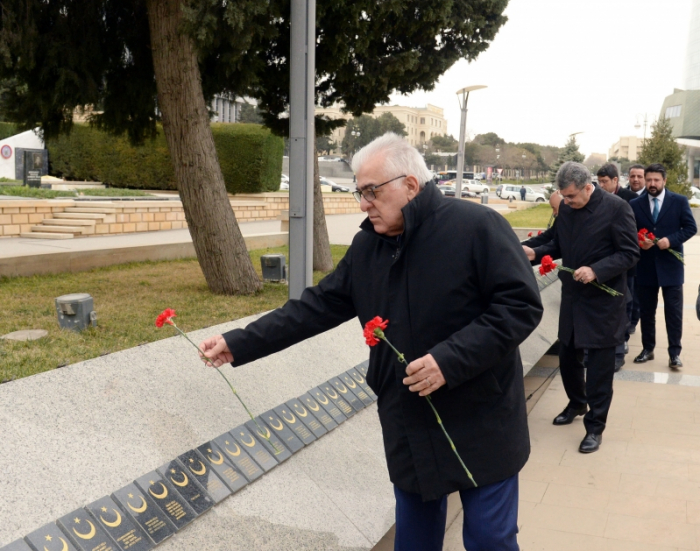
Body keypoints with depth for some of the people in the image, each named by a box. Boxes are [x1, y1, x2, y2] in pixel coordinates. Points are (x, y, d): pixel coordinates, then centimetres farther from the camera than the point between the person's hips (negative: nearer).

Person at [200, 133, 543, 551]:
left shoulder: (477, 227, -15)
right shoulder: (367, 245, 4)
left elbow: (521, 304, -18)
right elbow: (318, 307, 4)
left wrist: (450, 359, -26)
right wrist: (241, 343, -2)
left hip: (481, 430, -5)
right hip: (410, 432, 6)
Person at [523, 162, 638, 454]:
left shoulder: (616, 208, -15)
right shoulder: (565, 208, 1)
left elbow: (630, 253, -14)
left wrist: (596, 270, -27)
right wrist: (535, 252, -7)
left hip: (603, 300, -6)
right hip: (572, 296, 6)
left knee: (599, 366, 3)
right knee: (567, 356, 17)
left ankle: (595, 426, 17)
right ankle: (577, 403, 42)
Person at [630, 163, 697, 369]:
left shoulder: (679, 201, -2)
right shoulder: (635, 204, 3)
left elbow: (691, 228, -4)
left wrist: (671, 240, -18)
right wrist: (639, 242, -15)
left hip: (671, 265, -2)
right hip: (646, 266, 2)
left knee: (673, 311, 2)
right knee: (646, 311, 11)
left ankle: (674, 353, 10)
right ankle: (647, 349, 24)